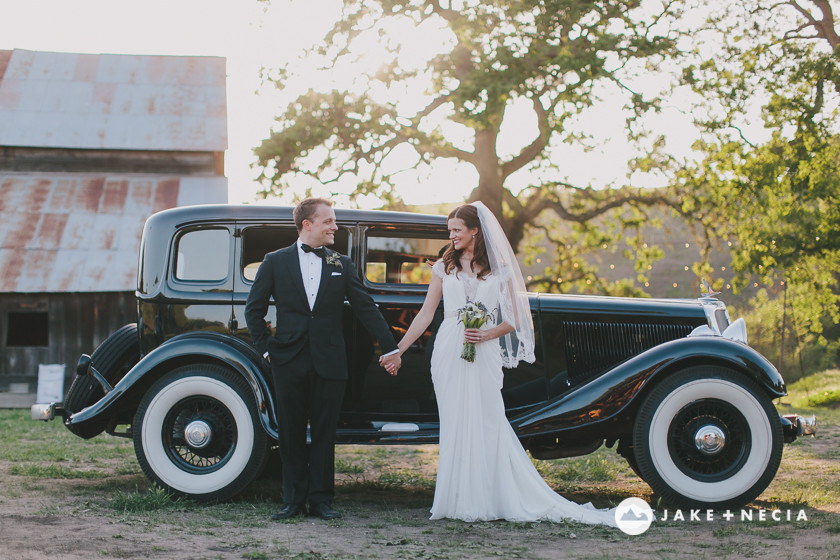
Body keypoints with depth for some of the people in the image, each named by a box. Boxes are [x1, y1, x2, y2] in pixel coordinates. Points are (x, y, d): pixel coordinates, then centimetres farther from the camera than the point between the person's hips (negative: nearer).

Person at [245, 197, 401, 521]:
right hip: (289, 361, -1)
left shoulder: (342, 264, 9)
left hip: (328, 362, 1)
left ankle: (321, 500, 12)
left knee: (324, 433, 4)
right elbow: (254, 309, 8)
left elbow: (365, 309, 10)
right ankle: (294, 500, 13)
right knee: (291, 432, 5)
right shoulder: (276, 262, 5)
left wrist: (391, 348, 8)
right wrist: (266, 348, 0)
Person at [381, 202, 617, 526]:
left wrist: (487, 334, -10)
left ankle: (490, 500, 4)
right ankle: (459, 501, 7)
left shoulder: (500, 269, 6)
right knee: (454, 425, 2)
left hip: (484, 354, -1)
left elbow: (513, 320, 7)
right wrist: (398, 349, 8)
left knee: (487, 423, -5)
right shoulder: (443, 268, 10)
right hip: (449, 353, 1)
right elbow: (425, 314, 12)